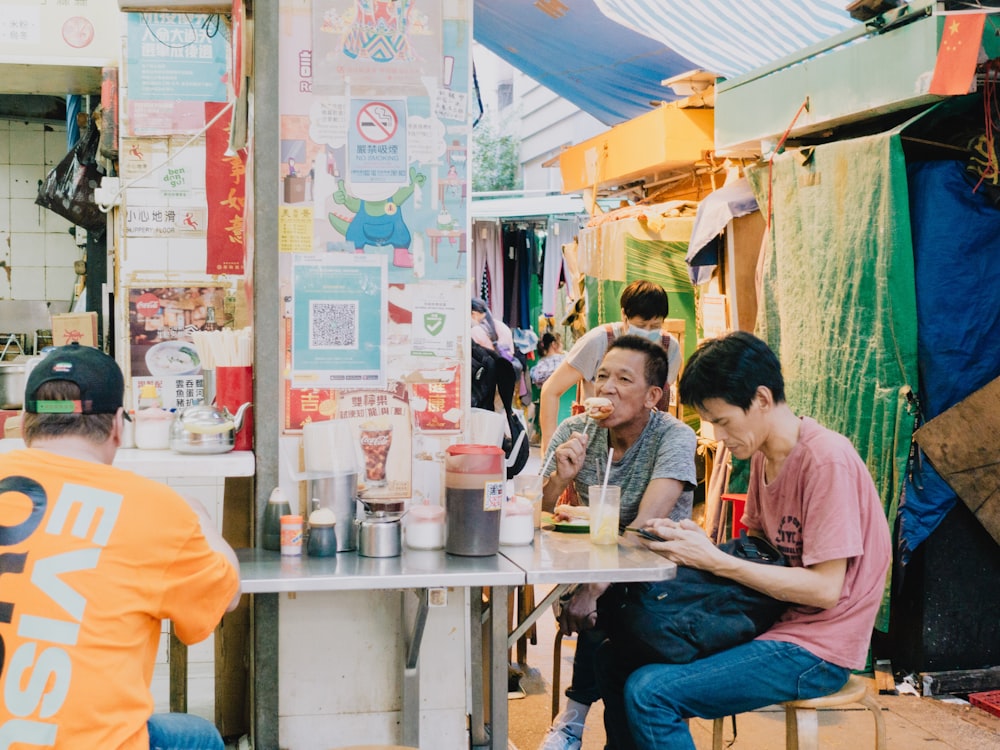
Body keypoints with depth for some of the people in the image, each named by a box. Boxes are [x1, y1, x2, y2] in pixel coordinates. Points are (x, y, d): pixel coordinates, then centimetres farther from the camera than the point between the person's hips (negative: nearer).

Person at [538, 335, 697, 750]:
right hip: (591, 565, 3)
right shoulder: (575, 432, -2)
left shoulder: (674, 438, -15)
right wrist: (560, 478, -26)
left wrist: (594, 587, -38)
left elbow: (646, 526, -27)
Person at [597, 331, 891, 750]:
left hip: (816, 651, -9)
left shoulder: (827, 460, -20)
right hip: (773, 623, 9)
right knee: (615, 659, 5)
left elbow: (824, 588, -22)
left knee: (649, 692, -22)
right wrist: (693, 541, -6)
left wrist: (714, 560, -22)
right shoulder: (763, 455, 7)